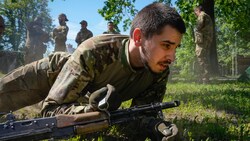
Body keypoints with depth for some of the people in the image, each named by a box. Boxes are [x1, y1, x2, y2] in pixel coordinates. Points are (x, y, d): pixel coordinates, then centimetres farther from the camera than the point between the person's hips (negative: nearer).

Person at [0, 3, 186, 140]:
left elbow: (140, 115, -24)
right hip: (51, 74, -4)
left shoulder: (160, 72, -29)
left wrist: (154, 126, -47)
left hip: (87, 96, 4)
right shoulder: (93, 53, -44)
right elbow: (50, 108, -38)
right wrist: (92, 108, -57)